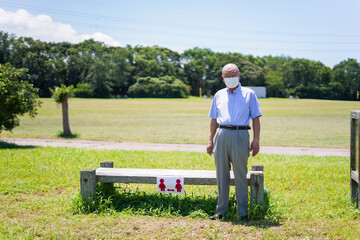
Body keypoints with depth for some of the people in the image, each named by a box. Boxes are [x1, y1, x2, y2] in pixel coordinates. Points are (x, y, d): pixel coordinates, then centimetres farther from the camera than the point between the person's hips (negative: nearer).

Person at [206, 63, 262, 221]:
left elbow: (255, 118, 4)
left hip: (240, 135, -3)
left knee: (240, 175, -1)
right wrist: (210, 140, 10)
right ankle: (220, 211, 14)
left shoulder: (249, 94, 9)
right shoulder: (219, 95, 17)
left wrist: (256, 140, -5)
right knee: (221, 175, 6)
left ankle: (242, 212, 7)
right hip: (222, 135, 3)